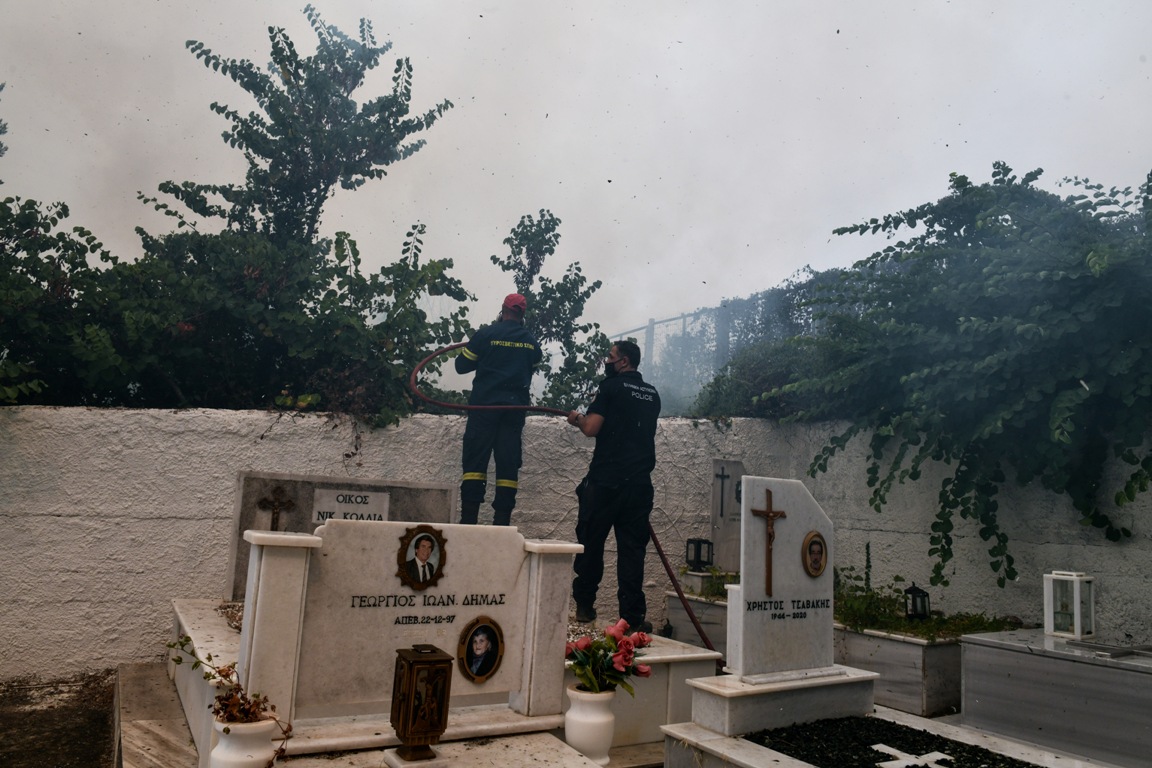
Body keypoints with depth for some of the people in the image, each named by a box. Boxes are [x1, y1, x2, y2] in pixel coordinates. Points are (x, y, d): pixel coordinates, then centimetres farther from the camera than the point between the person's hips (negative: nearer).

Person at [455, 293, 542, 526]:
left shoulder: (486, 334, -3)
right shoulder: (530, 341, 8)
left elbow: (462, 365, 2)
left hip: (485, 405, -3)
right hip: (515, 408, 3)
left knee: (475, 460, -3)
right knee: (508, 464, 4)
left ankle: (469, 520, -9)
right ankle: (502, 521, 1)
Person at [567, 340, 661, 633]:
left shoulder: (612, 386, -5)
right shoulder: (652, 394, 14)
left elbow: (591, 428, -13)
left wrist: (577, 419, 9)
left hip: (605, 480, -4)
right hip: (639, 483, 5)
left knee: (591, 542, 10)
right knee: (632, 548, 5)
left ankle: (585, 605, 19)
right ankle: (632, 616, 3)